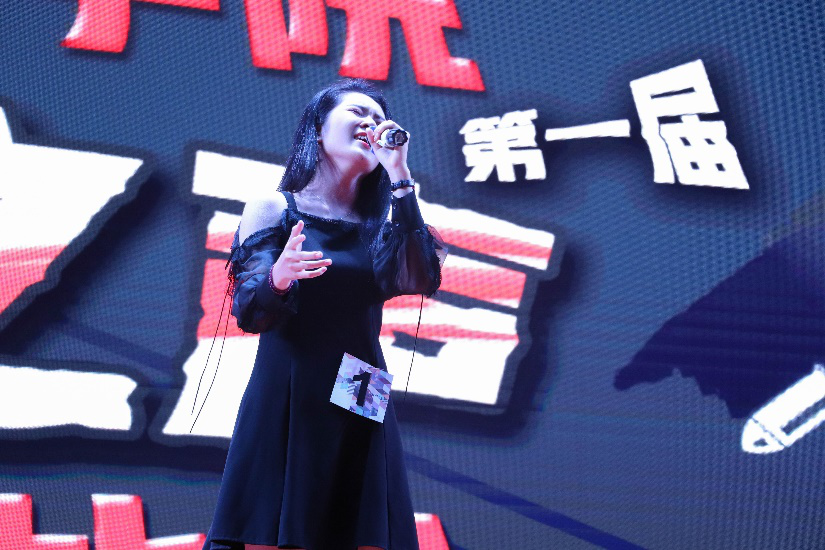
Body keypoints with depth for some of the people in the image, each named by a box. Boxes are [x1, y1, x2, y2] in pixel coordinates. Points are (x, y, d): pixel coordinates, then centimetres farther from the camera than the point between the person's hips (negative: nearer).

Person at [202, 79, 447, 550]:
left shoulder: (380, 226, 12)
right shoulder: (274, 209, 3)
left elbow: (421, 280, -8)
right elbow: (249, 314, -7)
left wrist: (400, 179, -6)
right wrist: (277, 280, -30)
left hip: (362, 415, 3)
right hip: (286, 407, -3)